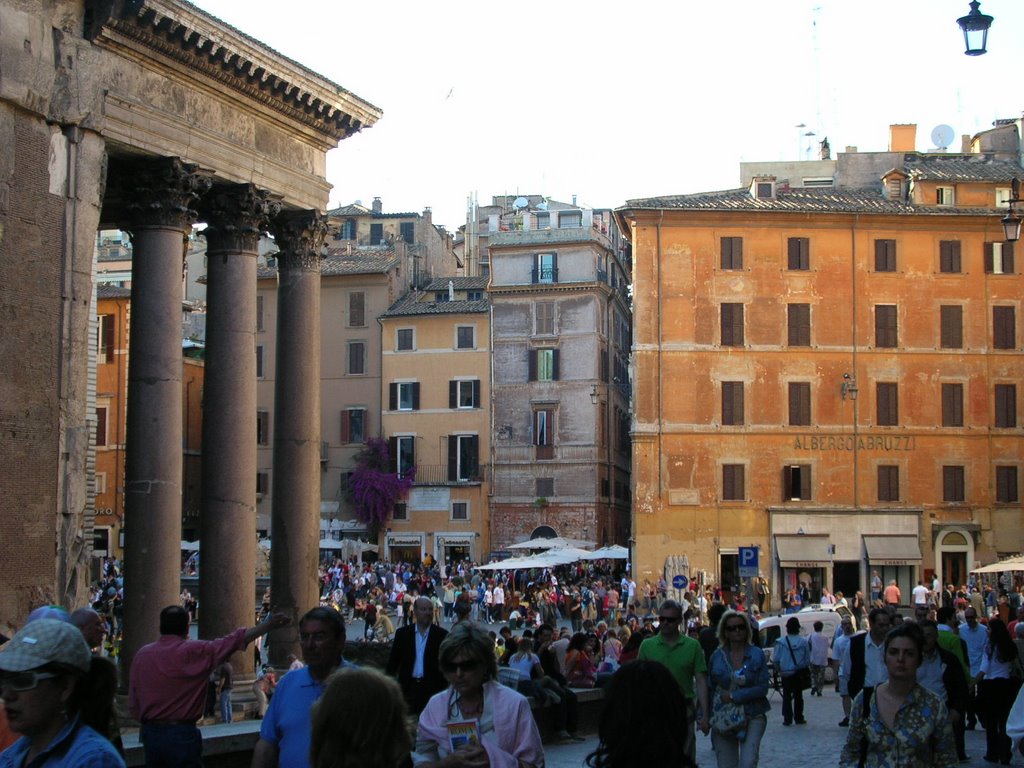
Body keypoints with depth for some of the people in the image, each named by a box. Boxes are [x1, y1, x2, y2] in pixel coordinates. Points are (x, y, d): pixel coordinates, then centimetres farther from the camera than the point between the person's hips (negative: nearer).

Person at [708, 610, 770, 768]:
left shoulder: (757, 654, 0)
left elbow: (762, 688, -7)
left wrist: (734, 696, -12)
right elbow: (710, 689, 11)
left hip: (753, 716, -2)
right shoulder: (717, 656, 5)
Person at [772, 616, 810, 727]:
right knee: (798, 696, 12)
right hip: (799, 673, 1)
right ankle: (798, 718, 15)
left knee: (786, 696, 6)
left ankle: (787, 718, 3)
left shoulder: (780, 642, -10)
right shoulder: (803, 642, -7)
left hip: (785, 673, -1)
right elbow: (808, 660, -1)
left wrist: (780, 669, 9)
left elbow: (775, 659, -7)